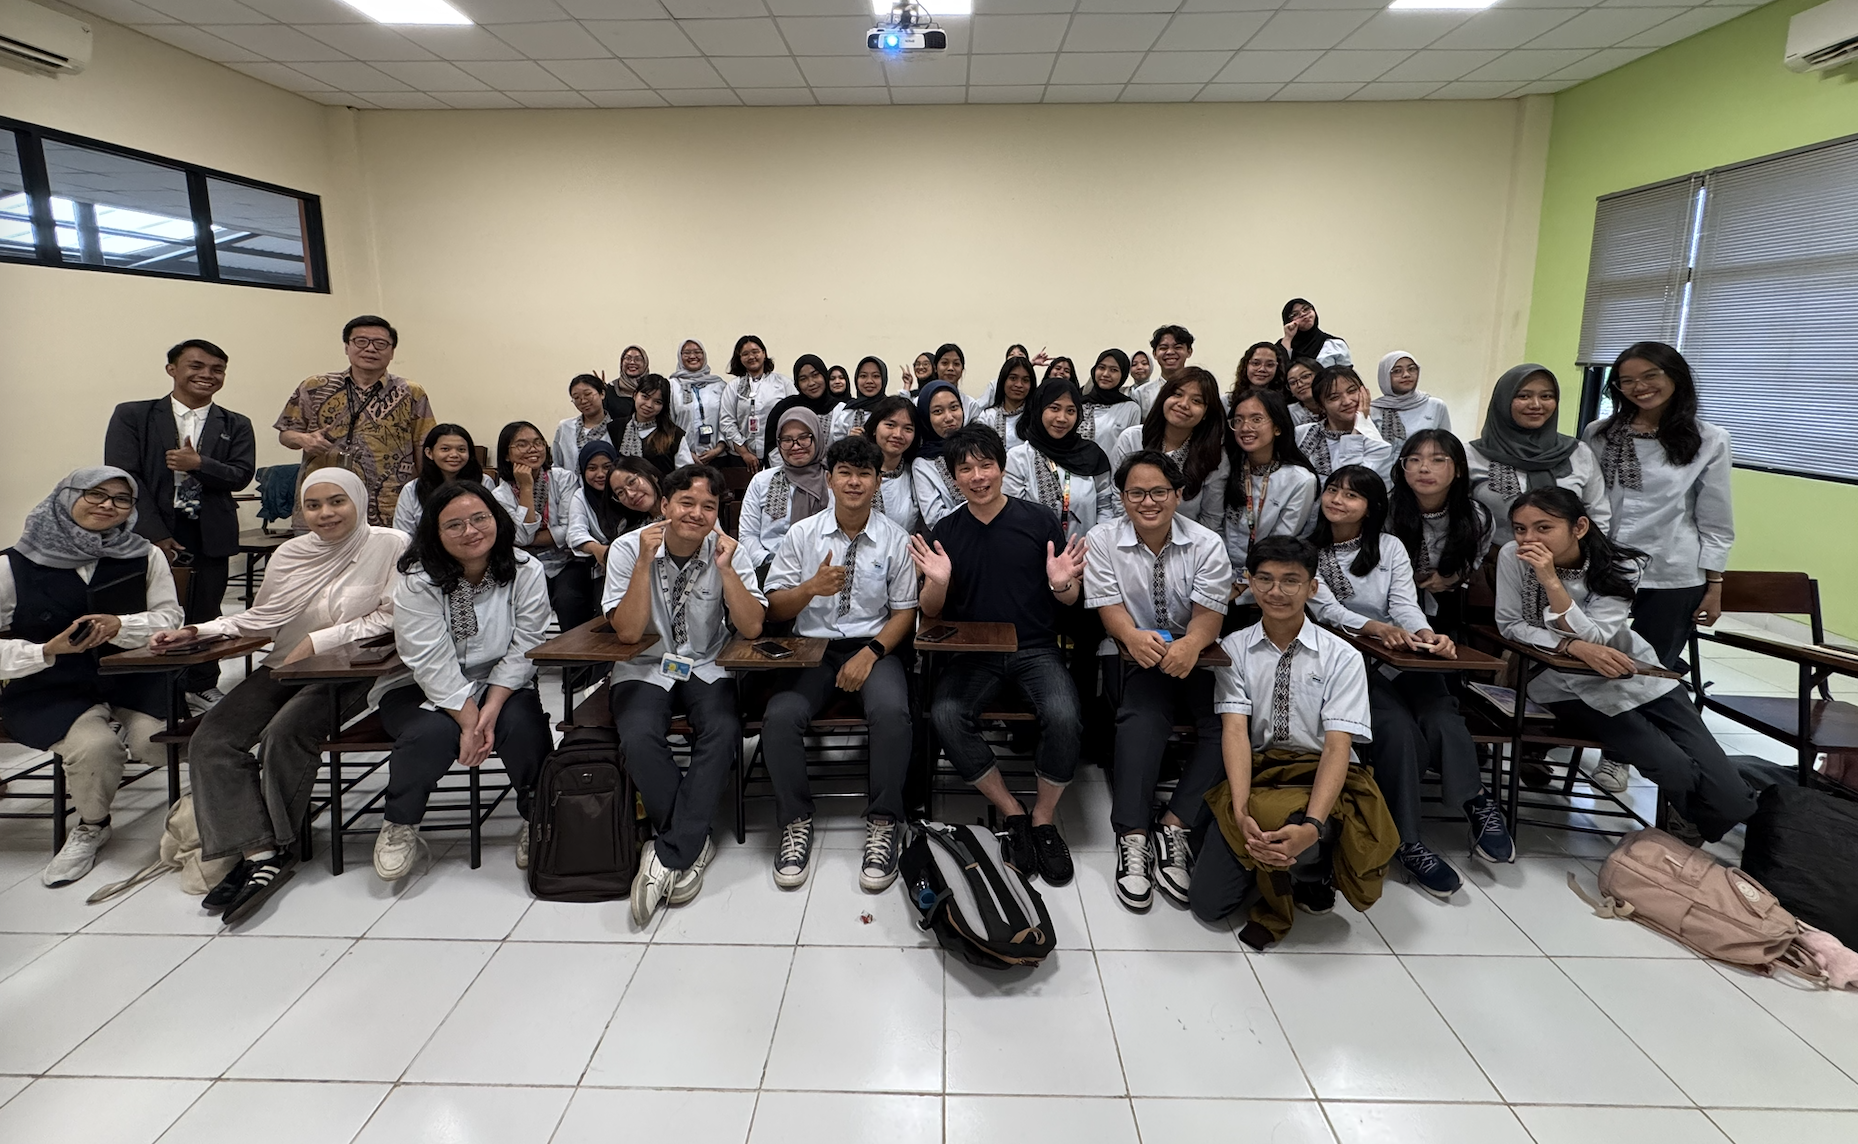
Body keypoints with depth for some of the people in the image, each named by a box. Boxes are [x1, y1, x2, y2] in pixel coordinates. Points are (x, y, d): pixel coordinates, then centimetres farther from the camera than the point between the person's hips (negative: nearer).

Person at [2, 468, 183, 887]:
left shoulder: (145, 556, -1)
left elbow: (169, 617, -1)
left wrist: (119, 625, -21)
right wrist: (49, 650, -23)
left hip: (133, 675, 2)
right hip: (48, 688, -1)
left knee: (155, 741, -23)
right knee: (94, 746, -28)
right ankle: (90, 826, 6)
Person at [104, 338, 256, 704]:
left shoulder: (236, 425, 9)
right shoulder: (132, 416, 3)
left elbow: (240, 477, -1)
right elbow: (123, 477, -4)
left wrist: (199, 463, -21)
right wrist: (156, 535, -11)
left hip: (210, 535, 2)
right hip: (151, 535, -2)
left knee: (205, 614, 9)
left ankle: (202, 684, 26)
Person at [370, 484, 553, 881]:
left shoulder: (525, 571, -10)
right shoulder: (418, 581, -15)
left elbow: (523, 650, -12)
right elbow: (432, 662, -21)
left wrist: (490, 710, -23)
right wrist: (468, 720, -27)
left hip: (502, 684, 1)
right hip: (423, 688, -1)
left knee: (522, 725, -29)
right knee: (434, 732, -31)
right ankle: (399, 824, -1)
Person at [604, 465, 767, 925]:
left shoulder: (729, 551, -5)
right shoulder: (628, 549, -8)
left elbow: (751, 627, -12)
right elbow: (627, 633, -16)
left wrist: (725, 569, -22)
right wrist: (645, 563, -23)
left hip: (706, 668, 1)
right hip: (644, 668, 0)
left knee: (723, 732, -29)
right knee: (640, 737, -30)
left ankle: (671, 854, -20)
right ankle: (695, 843, -11)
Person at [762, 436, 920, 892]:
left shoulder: (895, 539, 3)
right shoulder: (801, 534, 5)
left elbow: (904, 611, 5)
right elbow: (773, 609, 4)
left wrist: (870, 653, -12)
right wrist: (812, 588, -17)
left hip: (873, 648, -1)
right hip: (812, 648, 1)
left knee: (892, 713, -32)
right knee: (780, 717, -27)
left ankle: (883, 823, -13)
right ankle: (796, 821, -5)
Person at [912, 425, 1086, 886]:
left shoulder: (1040, 522, 1)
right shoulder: (945, 532, 5)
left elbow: (1069, 601, 5)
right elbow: (932, 613, 7)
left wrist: (1062, 583, -19)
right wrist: (938, 582, -15)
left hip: (1035, 649, -1)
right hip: (974, 652, 2)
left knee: (1063, 715, -30)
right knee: (946, 714, -28)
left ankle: (1045, 817, -3)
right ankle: (1012, 812, -8)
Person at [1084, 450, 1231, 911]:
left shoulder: (1207, 544, 2)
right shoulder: (1103, 540, 1)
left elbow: (1208, 613, -8)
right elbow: (1109, 607, -7)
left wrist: (1190, 645, -33)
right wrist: (1135, 638, -31)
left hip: (1196, 655, 2)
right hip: (1133, 654, -2)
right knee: (1143, 716, -32)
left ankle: (1172, 826, -21)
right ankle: (1133, 837, -30)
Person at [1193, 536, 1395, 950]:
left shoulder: (1342, 657, -5)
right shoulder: (1234, 649, 0)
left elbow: (1337, 746, -15)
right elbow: (1234, 729, -11)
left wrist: (1311, 826, -32)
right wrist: (1241, 811, -28)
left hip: (1320, 779, -2)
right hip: (1255, 776, 2)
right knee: (1207, 902, -13)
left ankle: (1311, 875, 1)